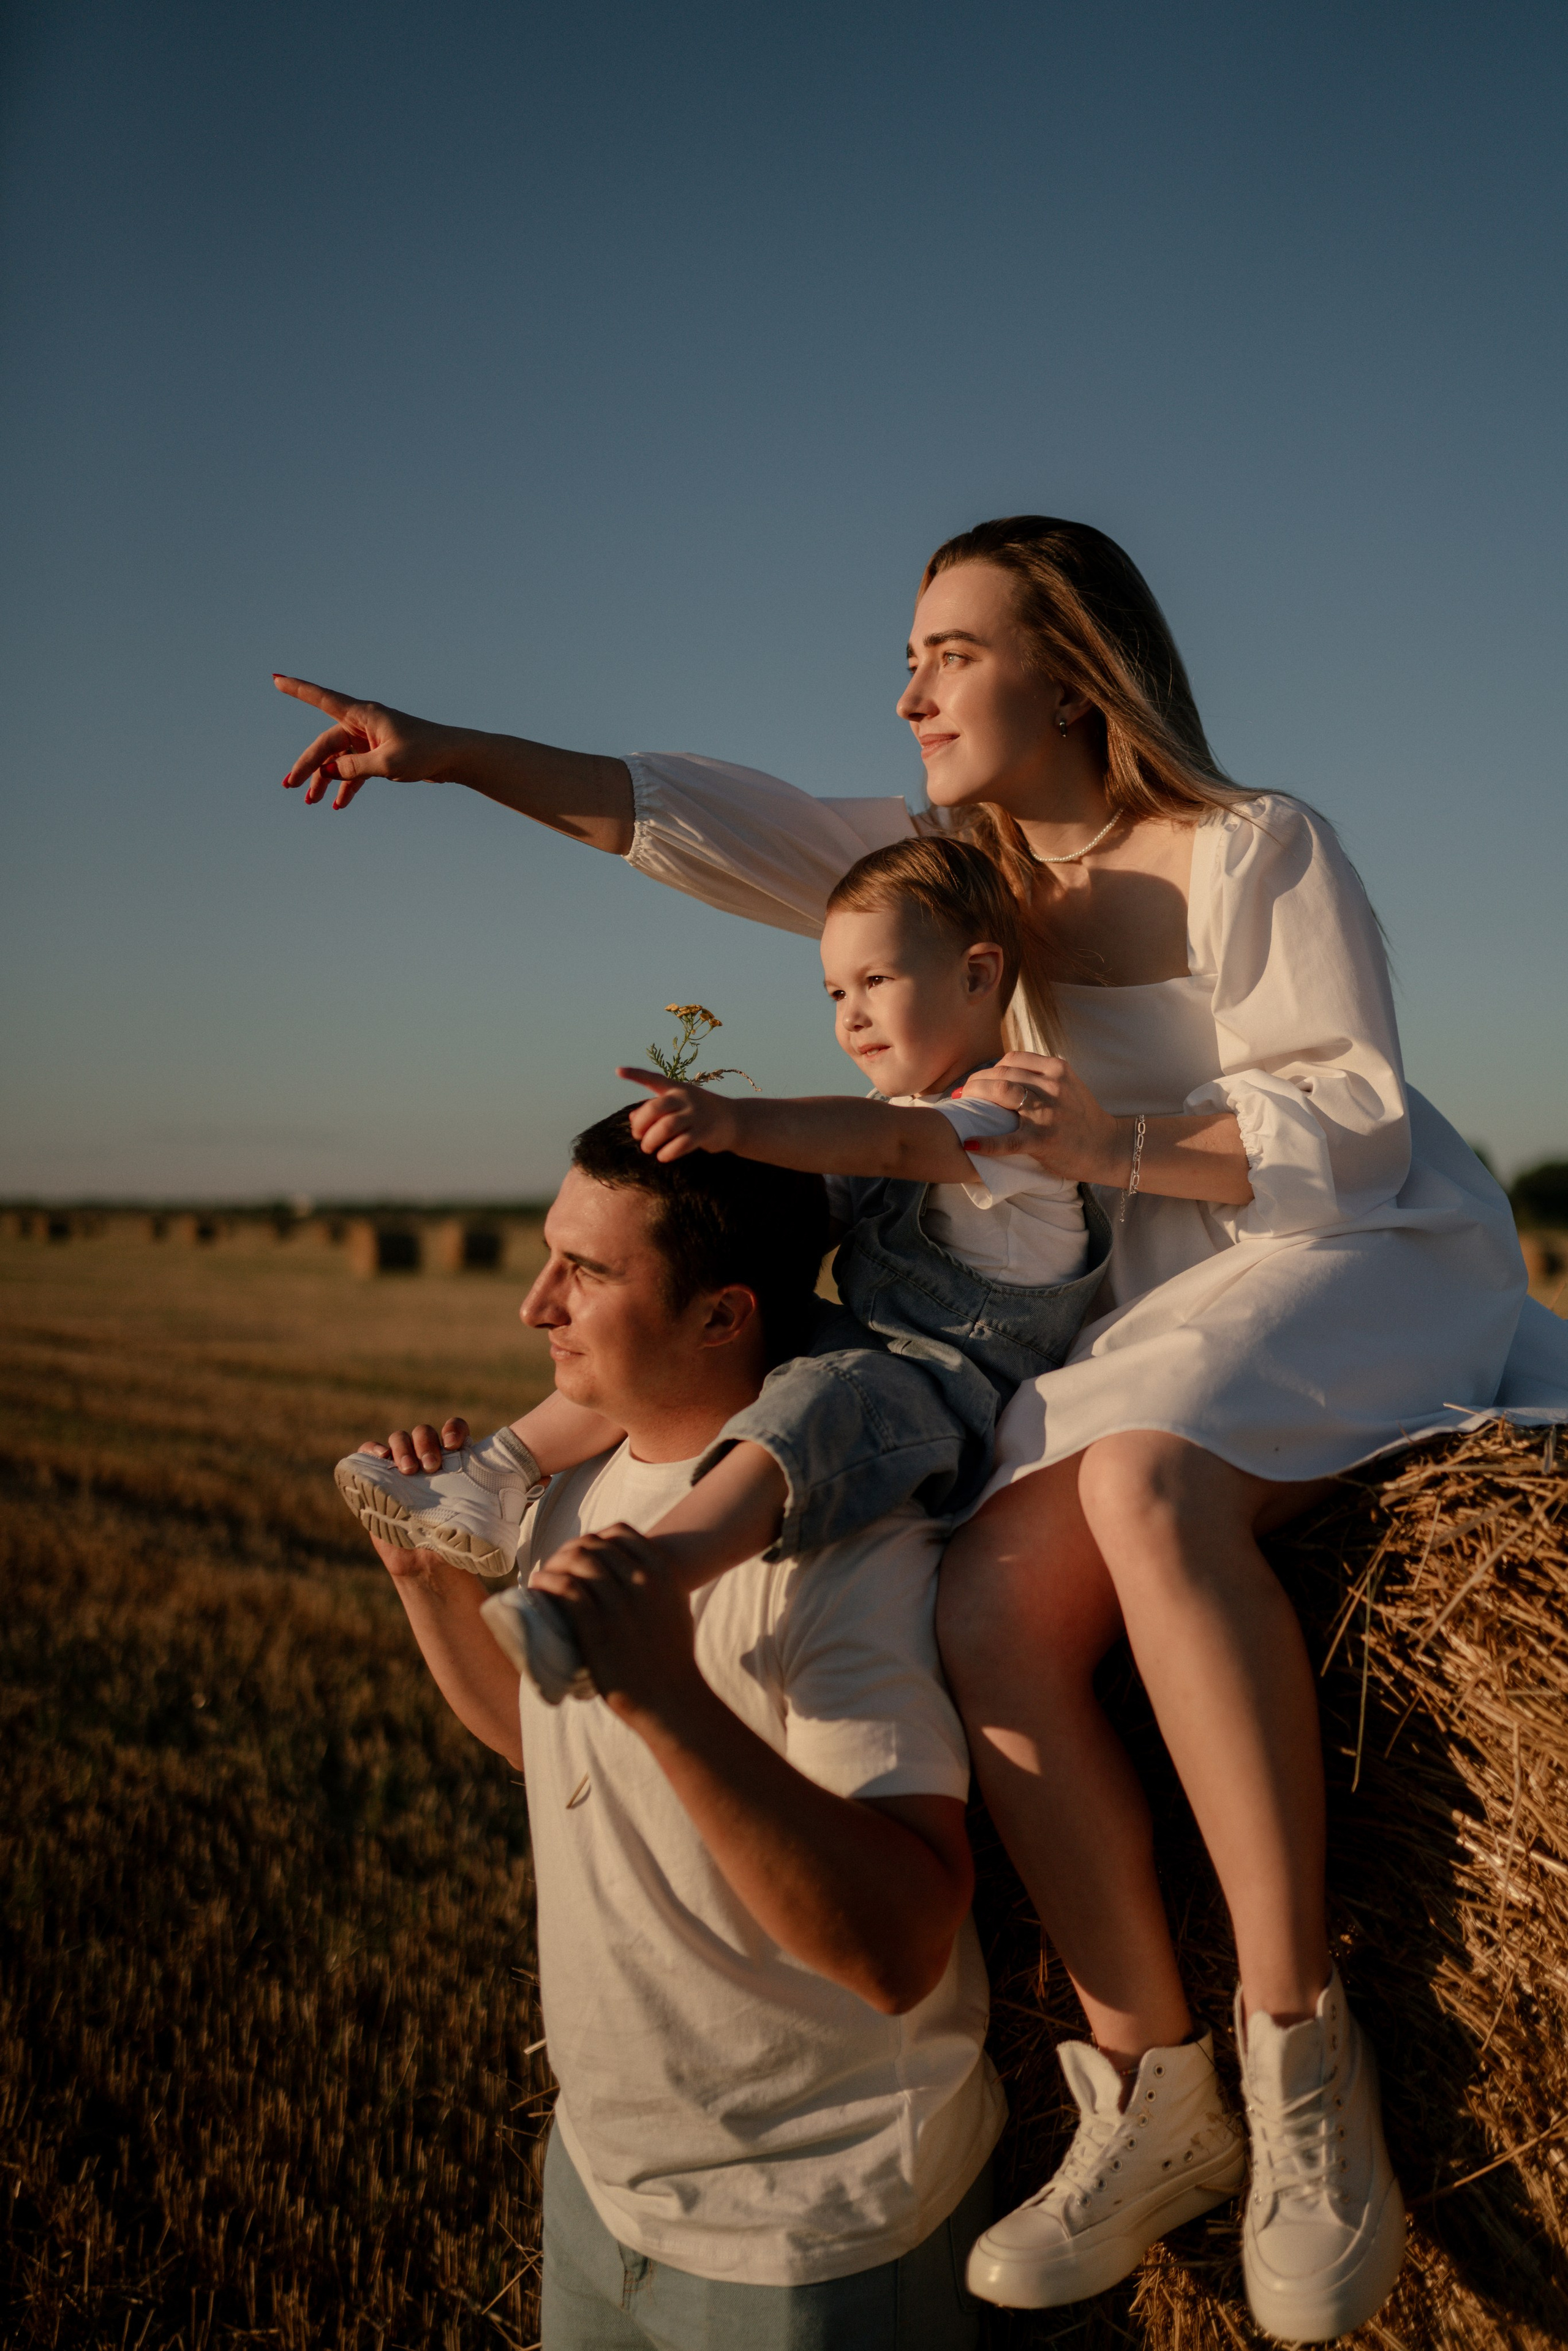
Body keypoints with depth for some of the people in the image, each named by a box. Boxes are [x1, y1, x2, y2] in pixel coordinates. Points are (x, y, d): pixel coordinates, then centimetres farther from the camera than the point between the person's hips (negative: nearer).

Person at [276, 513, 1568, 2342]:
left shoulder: (1259, 848, -10)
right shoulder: (964, 863, 8)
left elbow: (1360, 1125, -13)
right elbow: (720, 825, 1)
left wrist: (1120, 1146, -26)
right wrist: (455, 751, -6)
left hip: (1377, 1262, -6)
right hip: (1174, 1312, 6)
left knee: (1146, 1486, -37)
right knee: (988, 1615, -19)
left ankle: (1297, 2049, -27)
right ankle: (1145, 2096, -7)